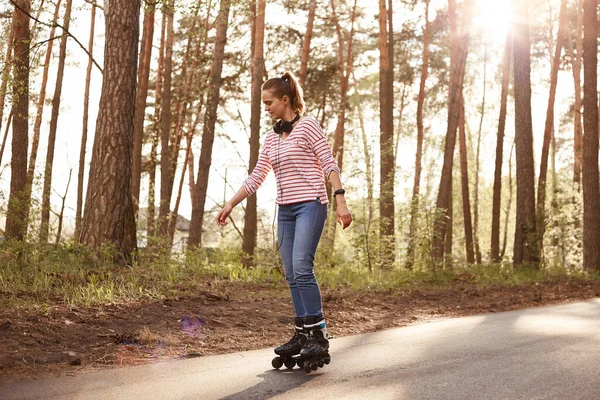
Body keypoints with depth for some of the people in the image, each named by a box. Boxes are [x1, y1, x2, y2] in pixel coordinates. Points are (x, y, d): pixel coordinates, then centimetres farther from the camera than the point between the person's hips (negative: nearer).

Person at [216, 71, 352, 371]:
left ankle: (318, 335, -14)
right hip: (285, 209, 7)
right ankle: (302, 334, 10)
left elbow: (329, 165, -9)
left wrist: (340, 201, -19)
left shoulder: (308, 126, -3)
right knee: (291, 275, 4)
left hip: (310, 204, -7)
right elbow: (256, 177, 18)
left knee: (301, 267, -19)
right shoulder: (272, 137, 16)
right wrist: (231, 205, 13)